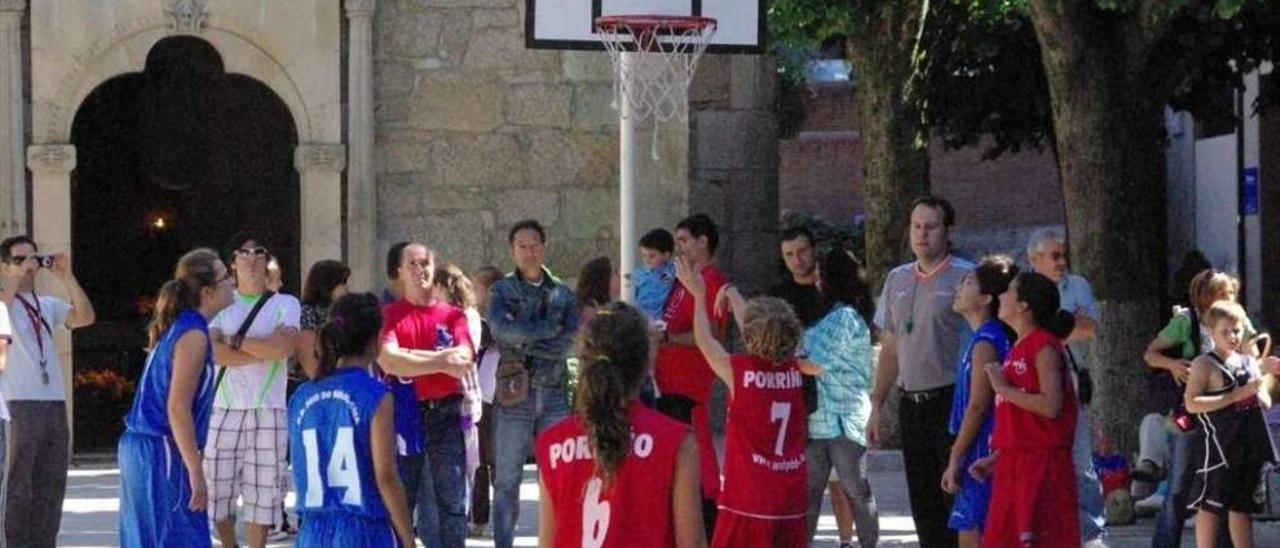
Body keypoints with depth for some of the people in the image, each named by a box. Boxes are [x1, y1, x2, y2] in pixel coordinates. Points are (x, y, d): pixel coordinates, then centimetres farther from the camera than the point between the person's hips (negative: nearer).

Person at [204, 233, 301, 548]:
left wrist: (236, 341, -6)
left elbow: (285, 346, -12)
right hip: (224, 411, 2)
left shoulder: (285, 305, 7)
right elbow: (213, 352, -8)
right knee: (218, 489, 3)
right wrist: (264, 352, -12)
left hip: (268, 413, -1)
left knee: (261, 494, -1)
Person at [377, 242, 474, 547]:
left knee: (451, 501, 1)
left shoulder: (453, 315, 9)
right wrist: (441, 362, -12)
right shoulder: (389, 315, 5)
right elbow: (389, 362, -11)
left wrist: (410, 357, -11)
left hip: (445, 416, 1)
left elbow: (463, 361, -6)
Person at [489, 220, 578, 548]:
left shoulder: (562, 293, 11)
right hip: (514, 395, -2)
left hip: (554, 392, 2)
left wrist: (526, 344, -10)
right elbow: (501, 327, -14)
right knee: (507, 481, 0)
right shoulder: (502, 290, 6)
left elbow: (572, 340, -3)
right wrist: (548, 329, -8)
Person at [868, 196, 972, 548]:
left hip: (951, 400, -6)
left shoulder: (965, 277, -5)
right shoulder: (897, 279, 14)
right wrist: (877, 405, 16)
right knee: (923, 502, 8)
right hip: (911, 402, 6)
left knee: (957, 498, -7)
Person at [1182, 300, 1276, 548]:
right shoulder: (1205, 364, -5)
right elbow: (1192, 403, -17)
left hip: (1249, 445, 6)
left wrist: (1256, 393, -4)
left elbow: (1267, 403, 20)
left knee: (1242, 507, 10)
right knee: (1210, 506, -2)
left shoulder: (1249, 363, 14)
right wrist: (1234, 396, -19)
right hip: (1217, 444, -6)